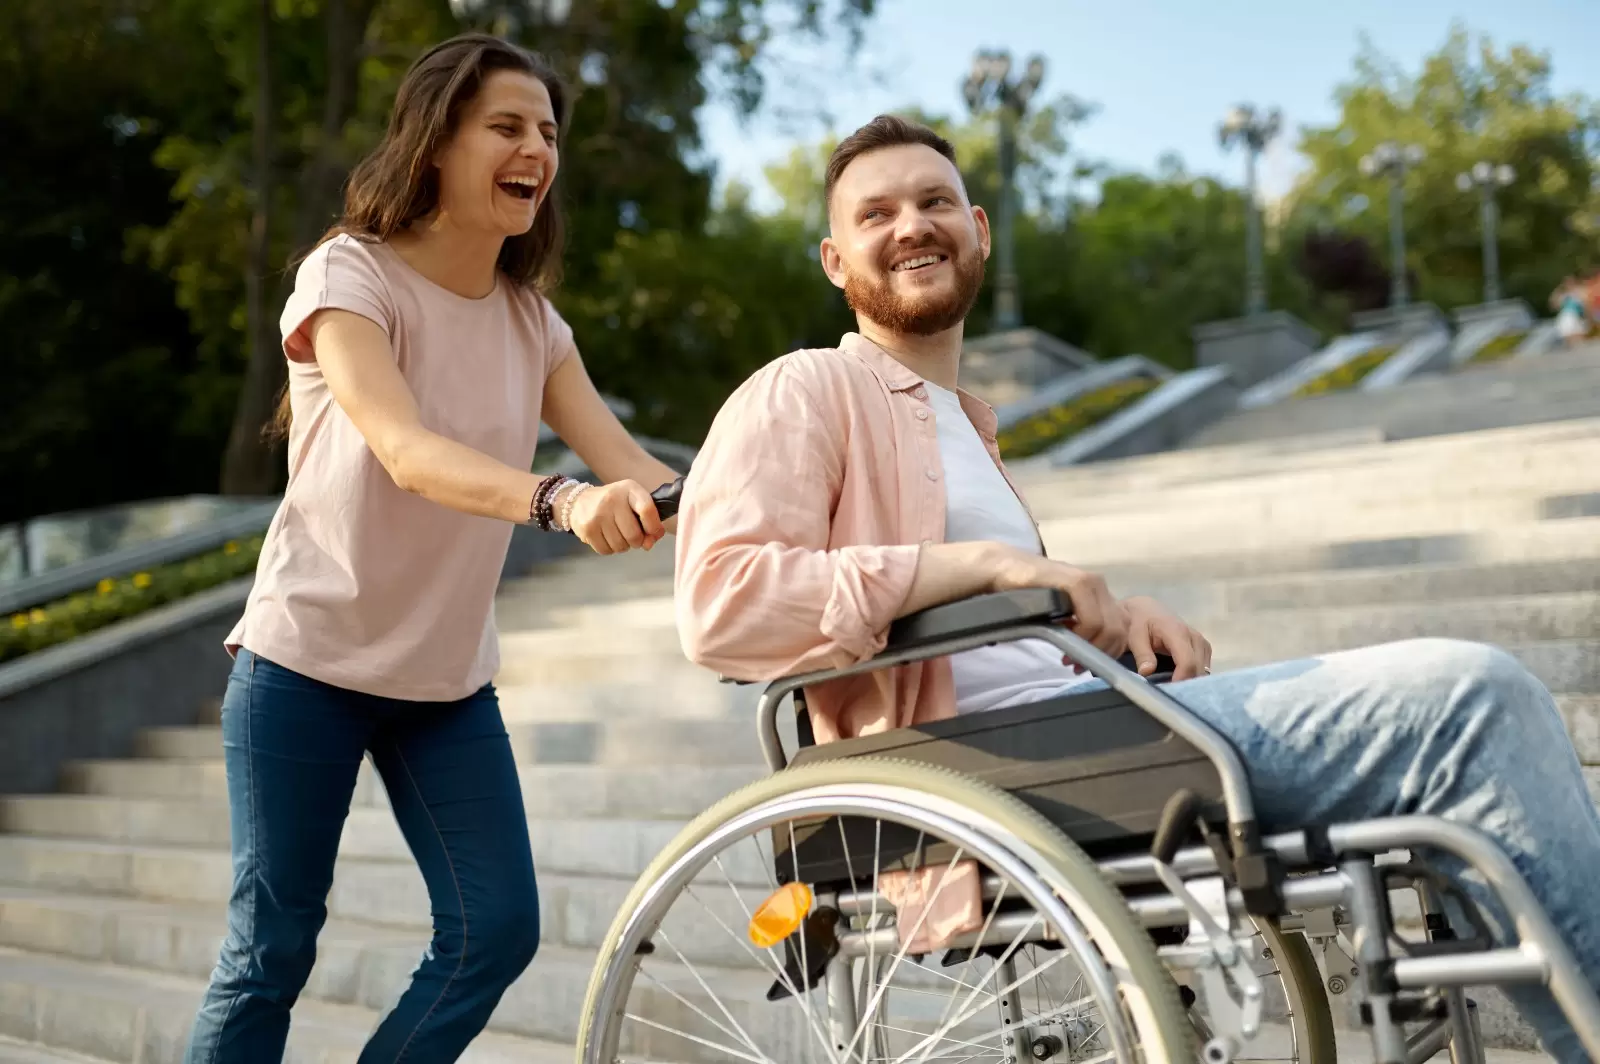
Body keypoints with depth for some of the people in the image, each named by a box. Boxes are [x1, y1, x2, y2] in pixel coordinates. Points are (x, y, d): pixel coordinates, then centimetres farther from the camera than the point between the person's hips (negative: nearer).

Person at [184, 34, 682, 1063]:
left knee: (498, 929, 1)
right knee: (272, 949, 2)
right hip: (309, 665, -5)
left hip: (448, 677, 6)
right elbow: (408, 453, -30)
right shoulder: (349, 274, -12)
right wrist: (558, 500, -47)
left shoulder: (532, 319, 5)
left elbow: (627, 466, -8)